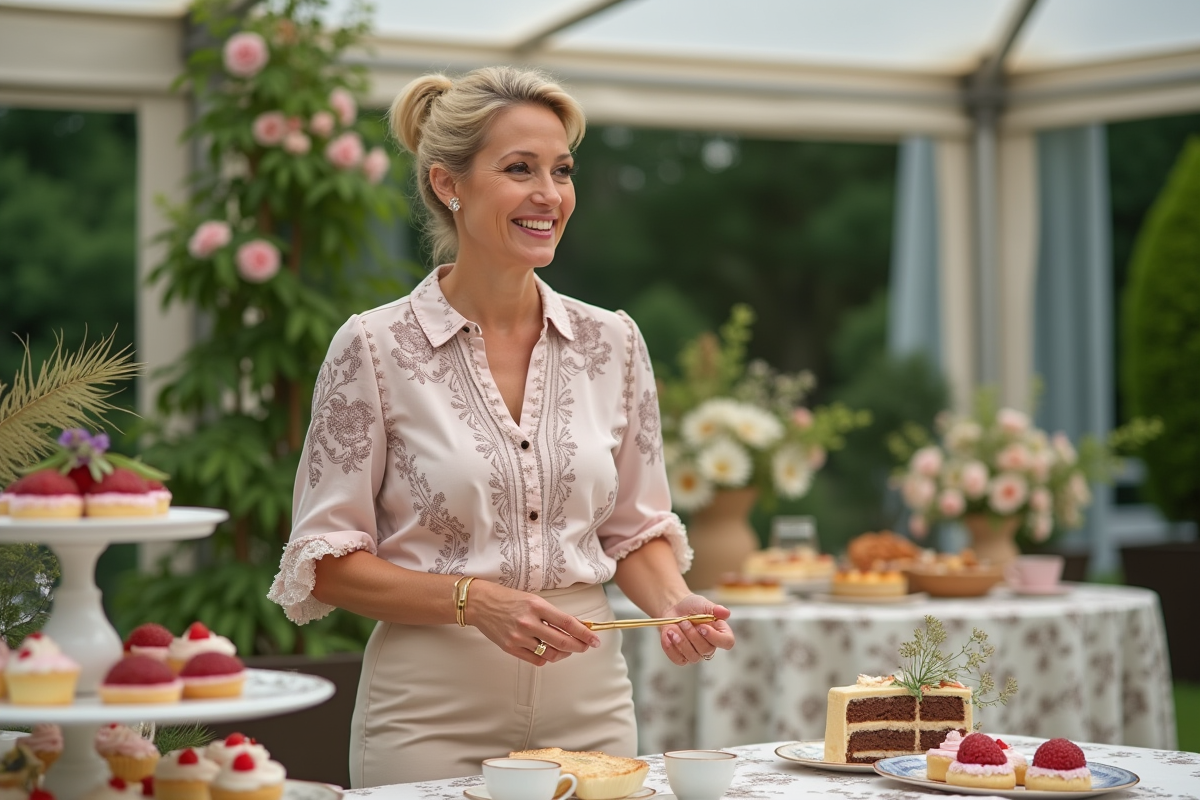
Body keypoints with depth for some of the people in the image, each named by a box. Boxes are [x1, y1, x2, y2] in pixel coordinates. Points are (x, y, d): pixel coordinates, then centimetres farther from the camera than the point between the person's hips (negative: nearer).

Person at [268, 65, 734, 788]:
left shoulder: (612, 342, 4)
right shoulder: (375, 348, -7)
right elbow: (326, 561, -6)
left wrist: (675, 602, -8)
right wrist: (474, 600, -18)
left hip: (591, 707, 4)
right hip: (433, 718, -3)